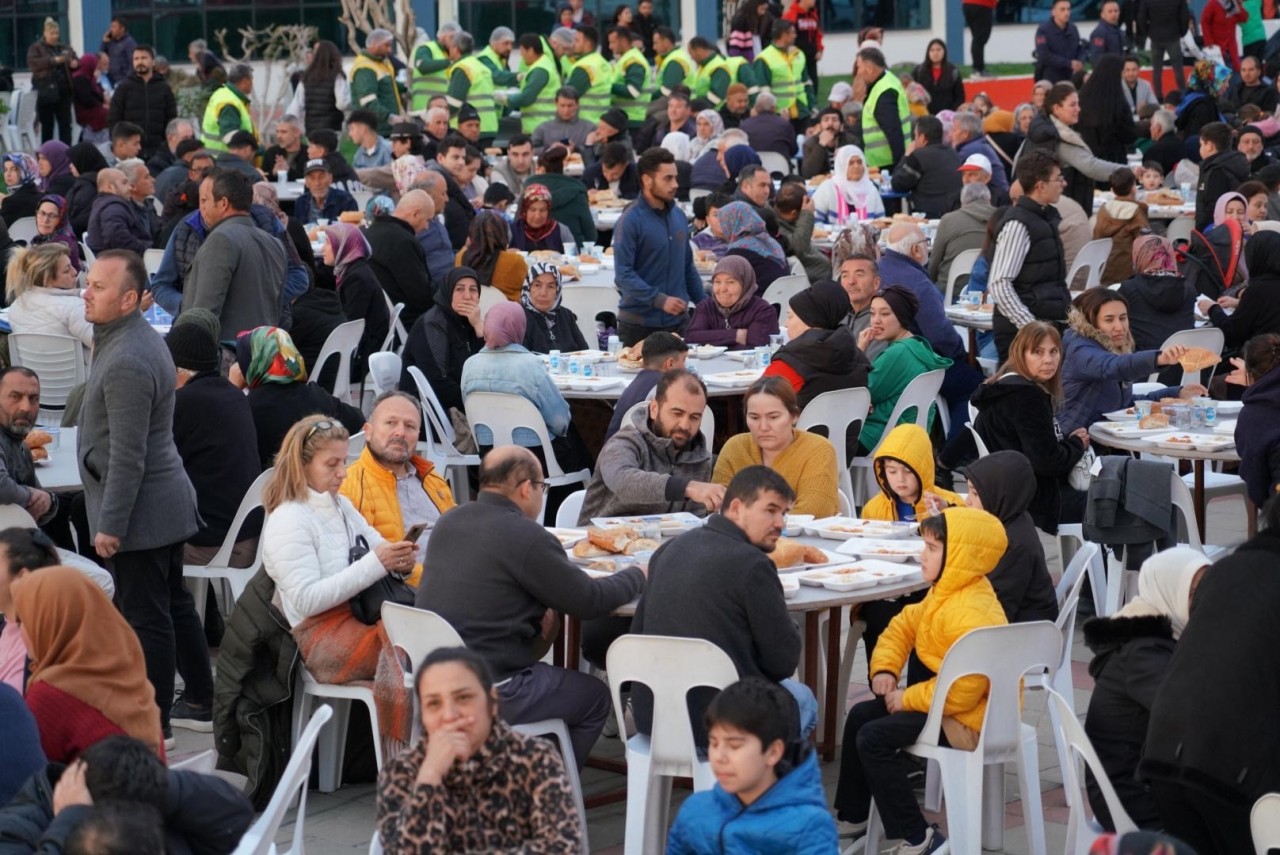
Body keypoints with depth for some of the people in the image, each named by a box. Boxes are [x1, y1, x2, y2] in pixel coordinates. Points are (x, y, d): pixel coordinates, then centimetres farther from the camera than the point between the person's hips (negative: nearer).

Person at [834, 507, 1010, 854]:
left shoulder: (970, 616, -31)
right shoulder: (944, 594, 3)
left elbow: (961, 691, -33)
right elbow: (904, 625, 15)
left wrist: (908, 699, -20)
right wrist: (884, 668, -2)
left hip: (967, 719, -11)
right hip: (939, 697, 11)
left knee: (873, 738, -19)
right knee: (860, 716, 16)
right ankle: (852, 816, 27)